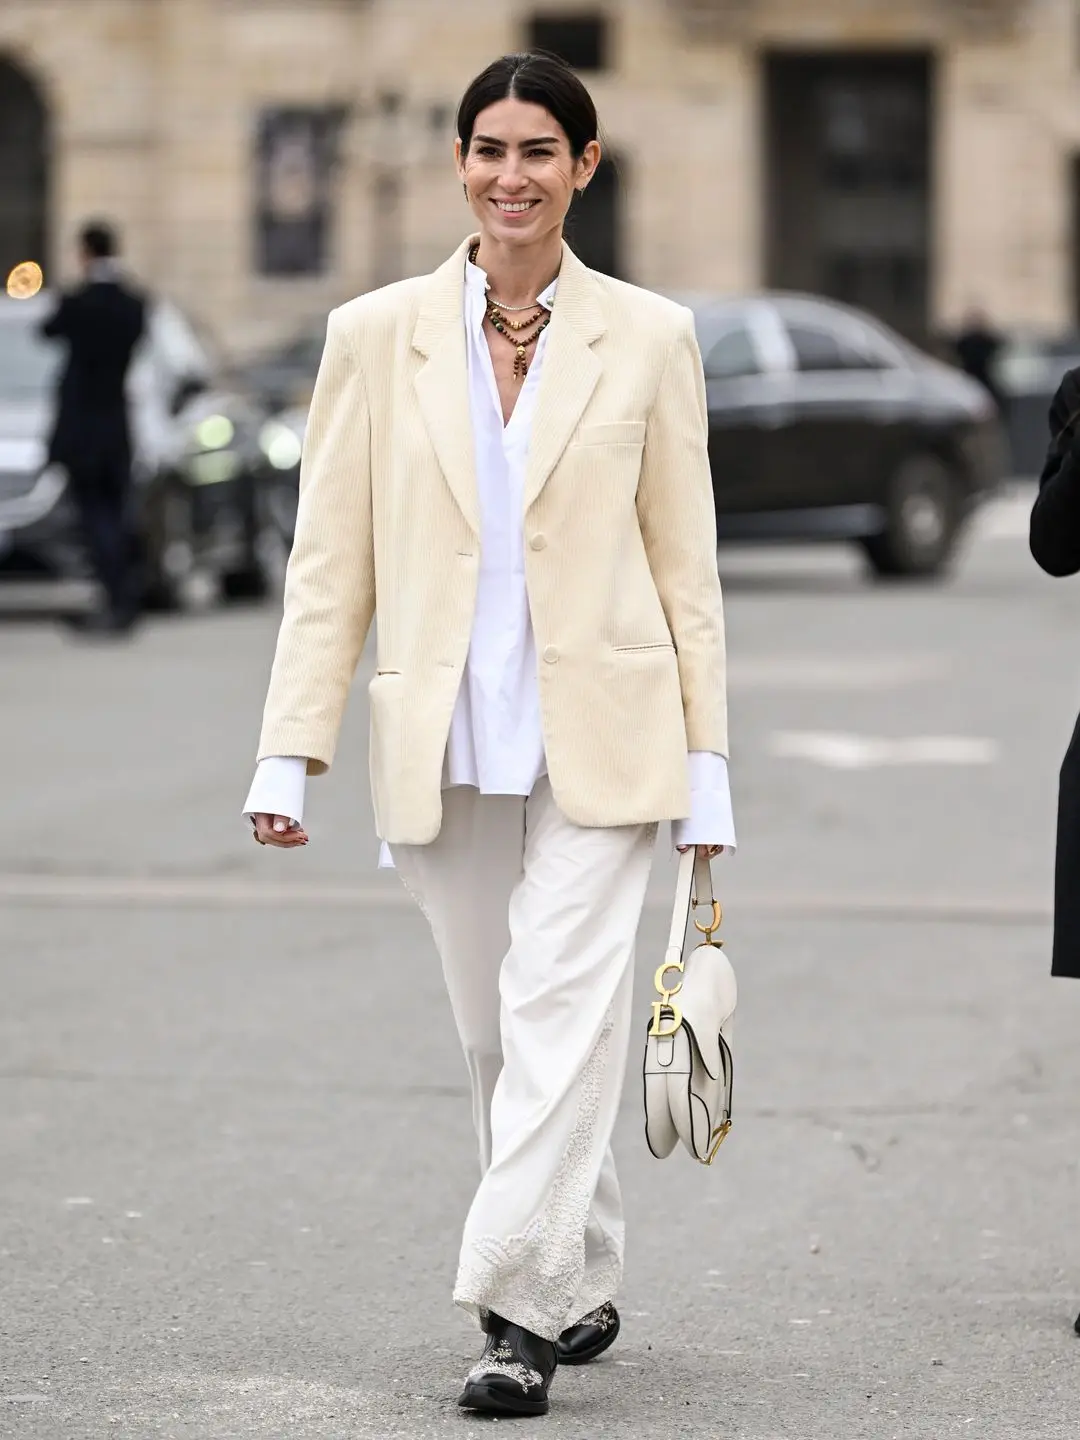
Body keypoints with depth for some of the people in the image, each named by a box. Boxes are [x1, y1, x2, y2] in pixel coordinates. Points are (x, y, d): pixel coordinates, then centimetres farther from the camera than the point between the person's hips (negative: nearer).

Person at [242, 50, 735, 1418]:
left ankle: (518, 1309, -13)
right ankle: (582, 1288, 26)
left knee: (560, 1016, -13)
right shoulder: (377, 335, 4)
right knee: (497, 1036, 10)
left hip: (598, 738, -2)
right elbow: (330, 561, 5)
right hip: (443, 743, 3)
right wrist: (291, 752, -1)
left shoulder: (648, 340, 1)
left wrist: (706, 765, 1)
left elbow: (685, 563, 4)